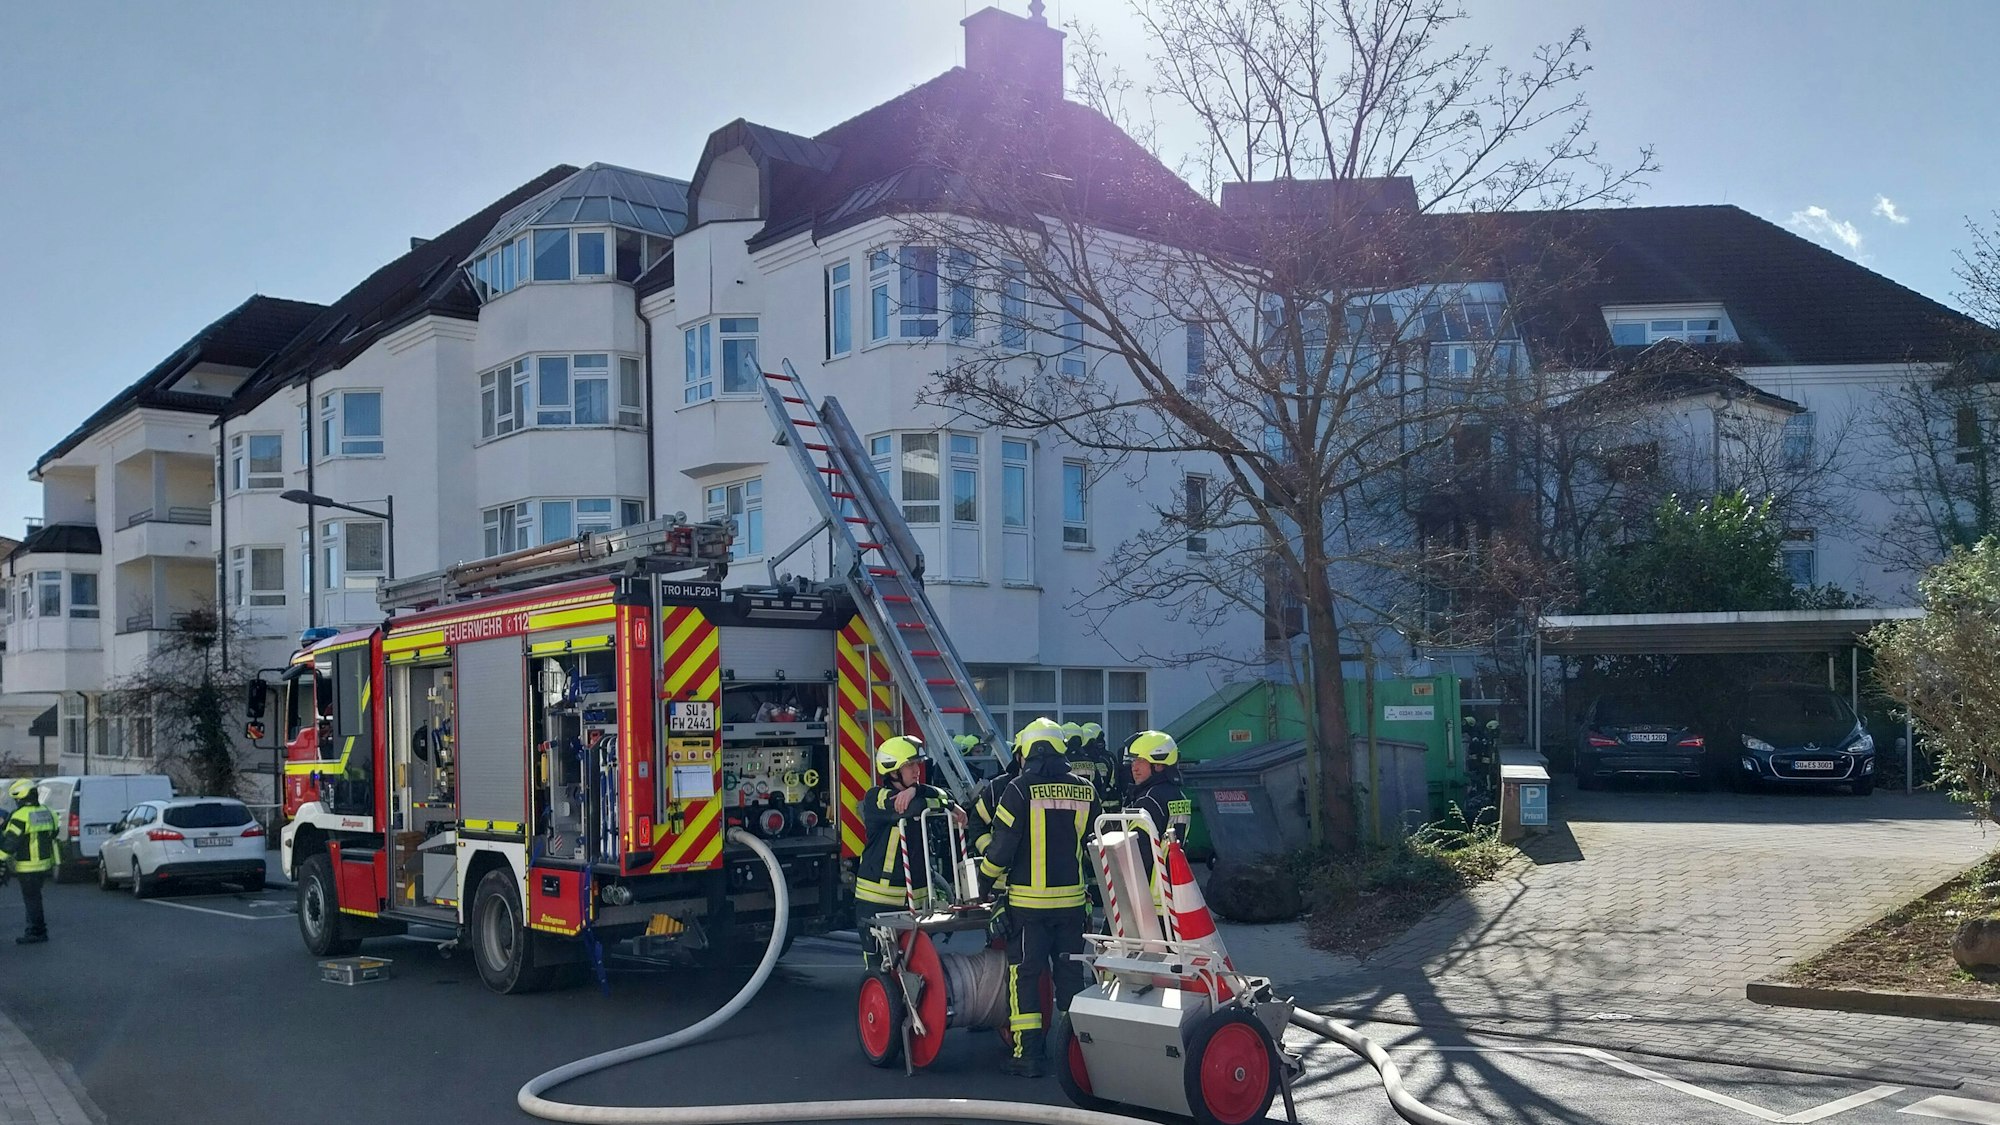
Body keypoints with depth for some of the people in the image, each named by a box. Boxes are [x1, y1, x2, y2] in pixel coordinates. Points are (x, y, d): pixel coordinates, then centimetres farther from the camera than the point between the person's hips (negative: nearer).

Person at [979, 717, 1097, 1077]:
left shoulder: (1019, 790, -10)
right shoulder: (1086, 791, 3)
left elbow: (1001, 847, -10)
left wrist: (983, 881, 5)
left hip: (1028, 899, -4)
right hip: (1071, 899, 4)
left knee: (1024, 973, 3)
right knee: (1070, 973, 13)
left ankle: (1027, 1054, 2)